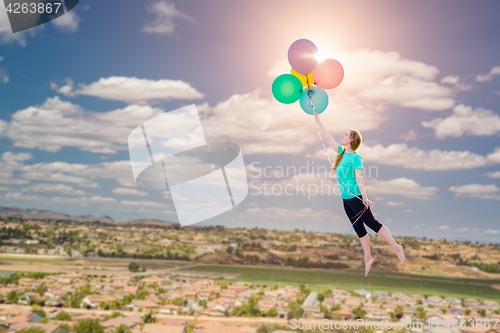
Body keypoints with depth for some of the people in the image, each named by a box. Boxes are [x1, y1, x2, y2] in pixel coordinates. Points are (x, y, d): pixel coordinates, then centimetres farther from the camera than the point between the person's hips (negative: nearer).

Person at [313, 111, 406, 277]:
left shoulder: (355, 158, -15)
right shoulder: (342, 152, 8)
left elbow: (359, 178, -24)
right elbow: (328, 138, 17)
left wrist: (364, 197, -33)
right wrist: (318, 121, 20)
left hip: (356, 197, -8)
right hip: (346, 199, 8)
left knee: (372, 223, -4)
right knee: (359, 229, 12)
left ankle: (396, 248, 7)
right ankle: (368, 258, 21)